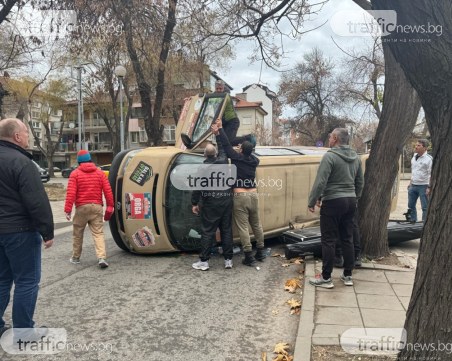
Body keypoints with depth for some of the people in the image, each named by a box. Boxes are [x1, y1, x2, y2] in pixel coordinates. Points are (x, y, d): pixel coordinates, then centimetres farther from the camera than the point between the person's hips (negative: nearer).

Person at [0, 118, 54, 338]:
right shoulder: (20, 162, -16)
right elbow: (37, 202, -21)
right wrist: (47, 231, -14)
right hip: (20, 231, -9)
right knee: (27, 281, 1)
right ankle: (24, 332, 8)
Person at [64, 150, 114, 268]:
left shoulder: (75, 174, -1)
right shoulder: (100, 173, 7)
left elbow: (71, 193, -9)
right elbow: (108, 191, 2)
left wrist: (68, 209, -8)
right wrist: (110, 207, 7)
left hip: (81, 207, -1)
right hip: (96, 207, 2)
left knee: (77, 234, 15)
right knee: (98, 233, 1)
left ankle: (75, 258, 26)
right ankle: (101, 257, -14)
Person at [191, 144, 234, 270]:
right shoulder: (224, 165, 7)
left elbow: (197, 187, -10)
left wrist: (194, 203, -4)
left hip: (211, 204, -4)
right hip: (226, 202, 4)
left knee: (207, 232, 2)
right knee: (226, 230, 10)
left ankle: (204, 261, 6)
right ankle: (228, 260, 14)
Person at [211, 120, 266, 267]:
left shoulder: (236, 158, -9)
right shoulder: (254, 161, 6)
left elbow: (227, 145, -4)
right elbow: (249, 154, 24)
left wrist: (219, 130, 7)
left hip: (240, 197, -5)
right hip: (253, 196, 6)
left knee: (243, 227, -1)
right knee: (256, 224, 17)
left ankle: (249, 256, -1)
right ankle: (260, 252, 26)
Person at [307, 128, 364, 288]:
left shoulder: (330, 156, -13)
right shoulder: (355, 157, 10)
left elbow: (320, 182, -18)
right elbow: (360, 182, 17)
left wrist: (311, 202, -10)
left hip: (333, 202, -7)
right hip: (350, 201, 7)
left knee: (329, 240, -1)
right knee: (347, 239, 14)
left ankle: (326, 278, 5)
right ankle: (348, 275, 22)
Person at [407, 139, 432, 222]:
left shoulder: (429, 159, -12)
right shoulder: (414, 156, 9)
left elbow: (431, 174, -14)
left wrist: (429, 187, -18)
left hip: (423, 186, -7)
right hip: (413, 186, 7)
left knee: (425, 207, 0)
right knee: (411, 206, 12)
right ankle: (412, 222, 25)